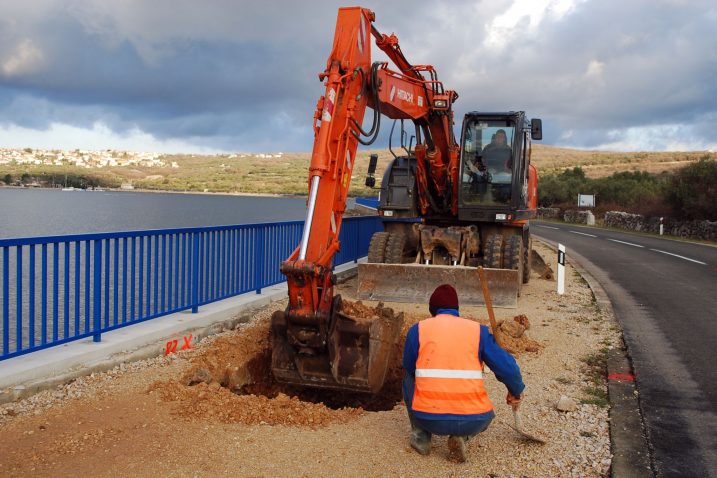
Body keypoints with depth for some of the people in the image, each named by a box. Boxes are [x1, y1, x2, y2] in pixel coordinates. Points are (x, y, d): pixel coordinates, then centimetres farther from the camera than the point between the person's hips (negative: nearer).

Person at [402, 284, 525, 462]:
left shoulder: (418, 329, 7)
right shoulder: (478, 330, 8)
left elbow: (409, 369, 18)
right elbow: (507, 367, 6)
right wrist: (516, 392, 27)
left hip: (428, 418, 0)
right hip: (471, 422, 0)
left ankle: (421, 437, 20)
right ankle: (461, 436, 7)